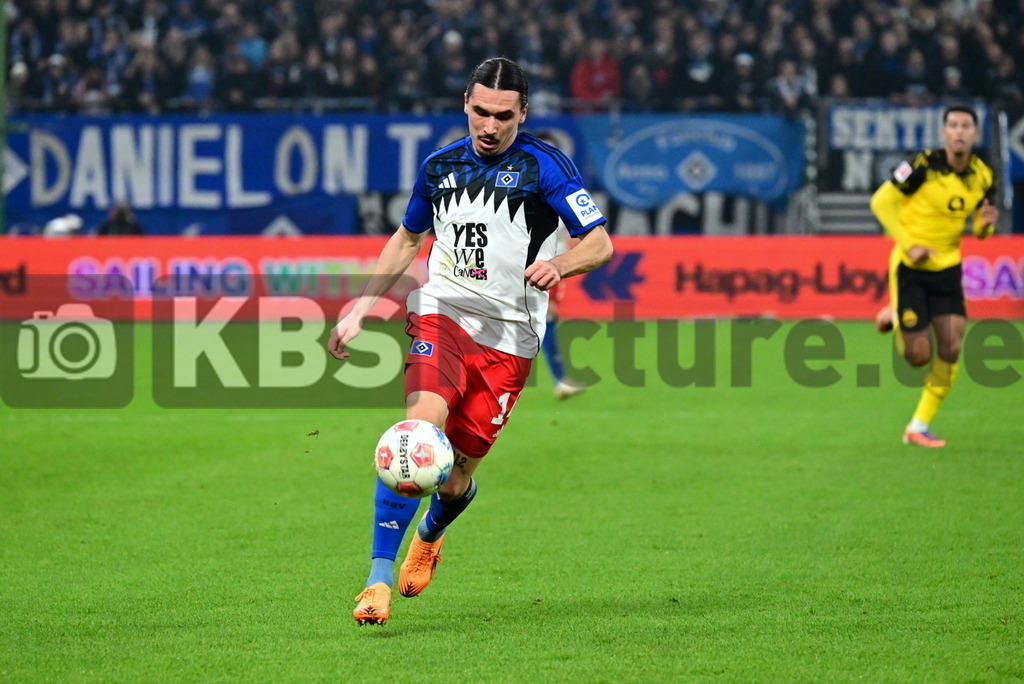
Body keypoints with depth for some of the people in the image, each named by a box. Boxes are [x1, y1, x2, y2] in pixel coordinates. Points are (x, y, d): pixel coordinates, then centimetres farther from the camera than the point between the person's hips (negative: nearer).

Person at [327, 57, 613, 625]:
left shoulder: (543, 166, -3)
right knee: (421, 425, -25)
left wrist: (559, 264, -28)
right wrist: (359, 310, 20)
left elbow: (599, 243, -6)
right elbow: (407, 238, 26)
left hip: (509, 338, -2)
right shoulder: (440, 166, 10)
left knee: (454, 473, 0)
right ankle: (379, 581, -25)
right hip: (441, 316, 2)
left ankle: (430, 535, 40)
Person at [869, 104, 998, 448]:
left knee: (950, 349, -6)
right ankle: (894, 318, 32)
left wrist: (985, 223, -14)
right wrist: (909, 244, -19)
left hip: (947, 268, 4)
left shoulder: (983, 177, -2)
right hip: (910, 267, -4)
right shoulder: (924, 165, -18)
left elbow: (979, 229, 11)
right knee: (918, 356, -4)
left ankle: (919, 427, 8)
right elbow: (880, 201, -12)